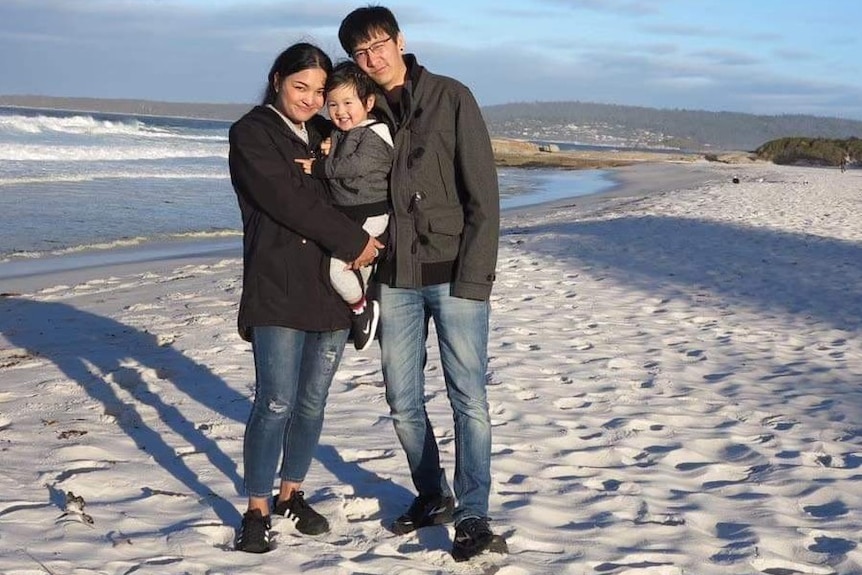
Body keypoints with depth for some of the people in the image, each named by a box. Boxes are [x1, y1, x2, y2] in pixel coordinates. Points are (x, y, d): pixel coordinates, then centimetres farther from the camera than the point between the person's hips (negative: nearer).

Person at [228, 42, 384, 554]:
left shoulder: (325, 133, 17)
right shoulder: (252, 134, -2)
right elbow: (290, 202, -14)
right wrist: (355, 241, -12)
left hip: (333, 289, 6)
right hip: (278, 291, -6)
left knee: (313, 402, 10)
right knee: (276, 404, -8)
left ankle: (291, 494, 25)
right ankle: (257, 510, 5)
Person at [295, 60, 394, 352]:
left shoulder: (375, 135, -13)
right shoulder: (338, 134, 14)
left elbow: (356, 165, -25)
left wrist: (318, 167, -21)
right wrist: (326, 153, 1)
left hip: (368, 217, -9)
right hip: (345, 216, 9)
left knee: (337, 264, -16)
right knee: (357, 266, 16)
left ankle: (361, 308, 1)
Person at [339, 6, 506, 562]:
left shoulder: (451, 98, -3)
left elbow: (483, 192, -7)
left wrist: (474, 276, -14)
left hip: (453, 275, -4)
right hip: (394, 277, 4)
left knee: (468, 398, -3)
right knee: (404, 401, 10)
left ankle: (473, 515, 4)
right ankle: (433, 496, 27)